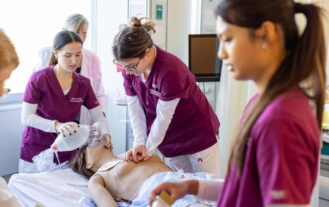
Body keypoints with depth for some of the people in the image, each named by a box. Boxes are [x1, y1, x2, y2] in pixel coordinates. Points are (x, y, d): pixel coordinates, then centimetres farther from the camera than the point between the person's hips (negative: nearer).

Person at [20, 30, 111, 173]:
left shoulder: (83, 84, 2)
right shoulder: (39, 79, -12)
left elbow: (98, 116, 0)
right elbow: (26, 117, -17)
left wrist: (105, 133, -22)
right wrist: (56, 125, -33)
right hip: (36, 155, -3)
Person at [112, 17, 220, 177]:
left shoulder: (171, 70, -31)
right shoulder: (129, 67, -10)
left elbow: (163, 117, -23)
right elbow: (134, 107, -6)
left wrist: (149, 149, -12)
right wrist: (139, 143, -14)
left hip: (199, 135, -6)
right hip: (172, 139, 6)